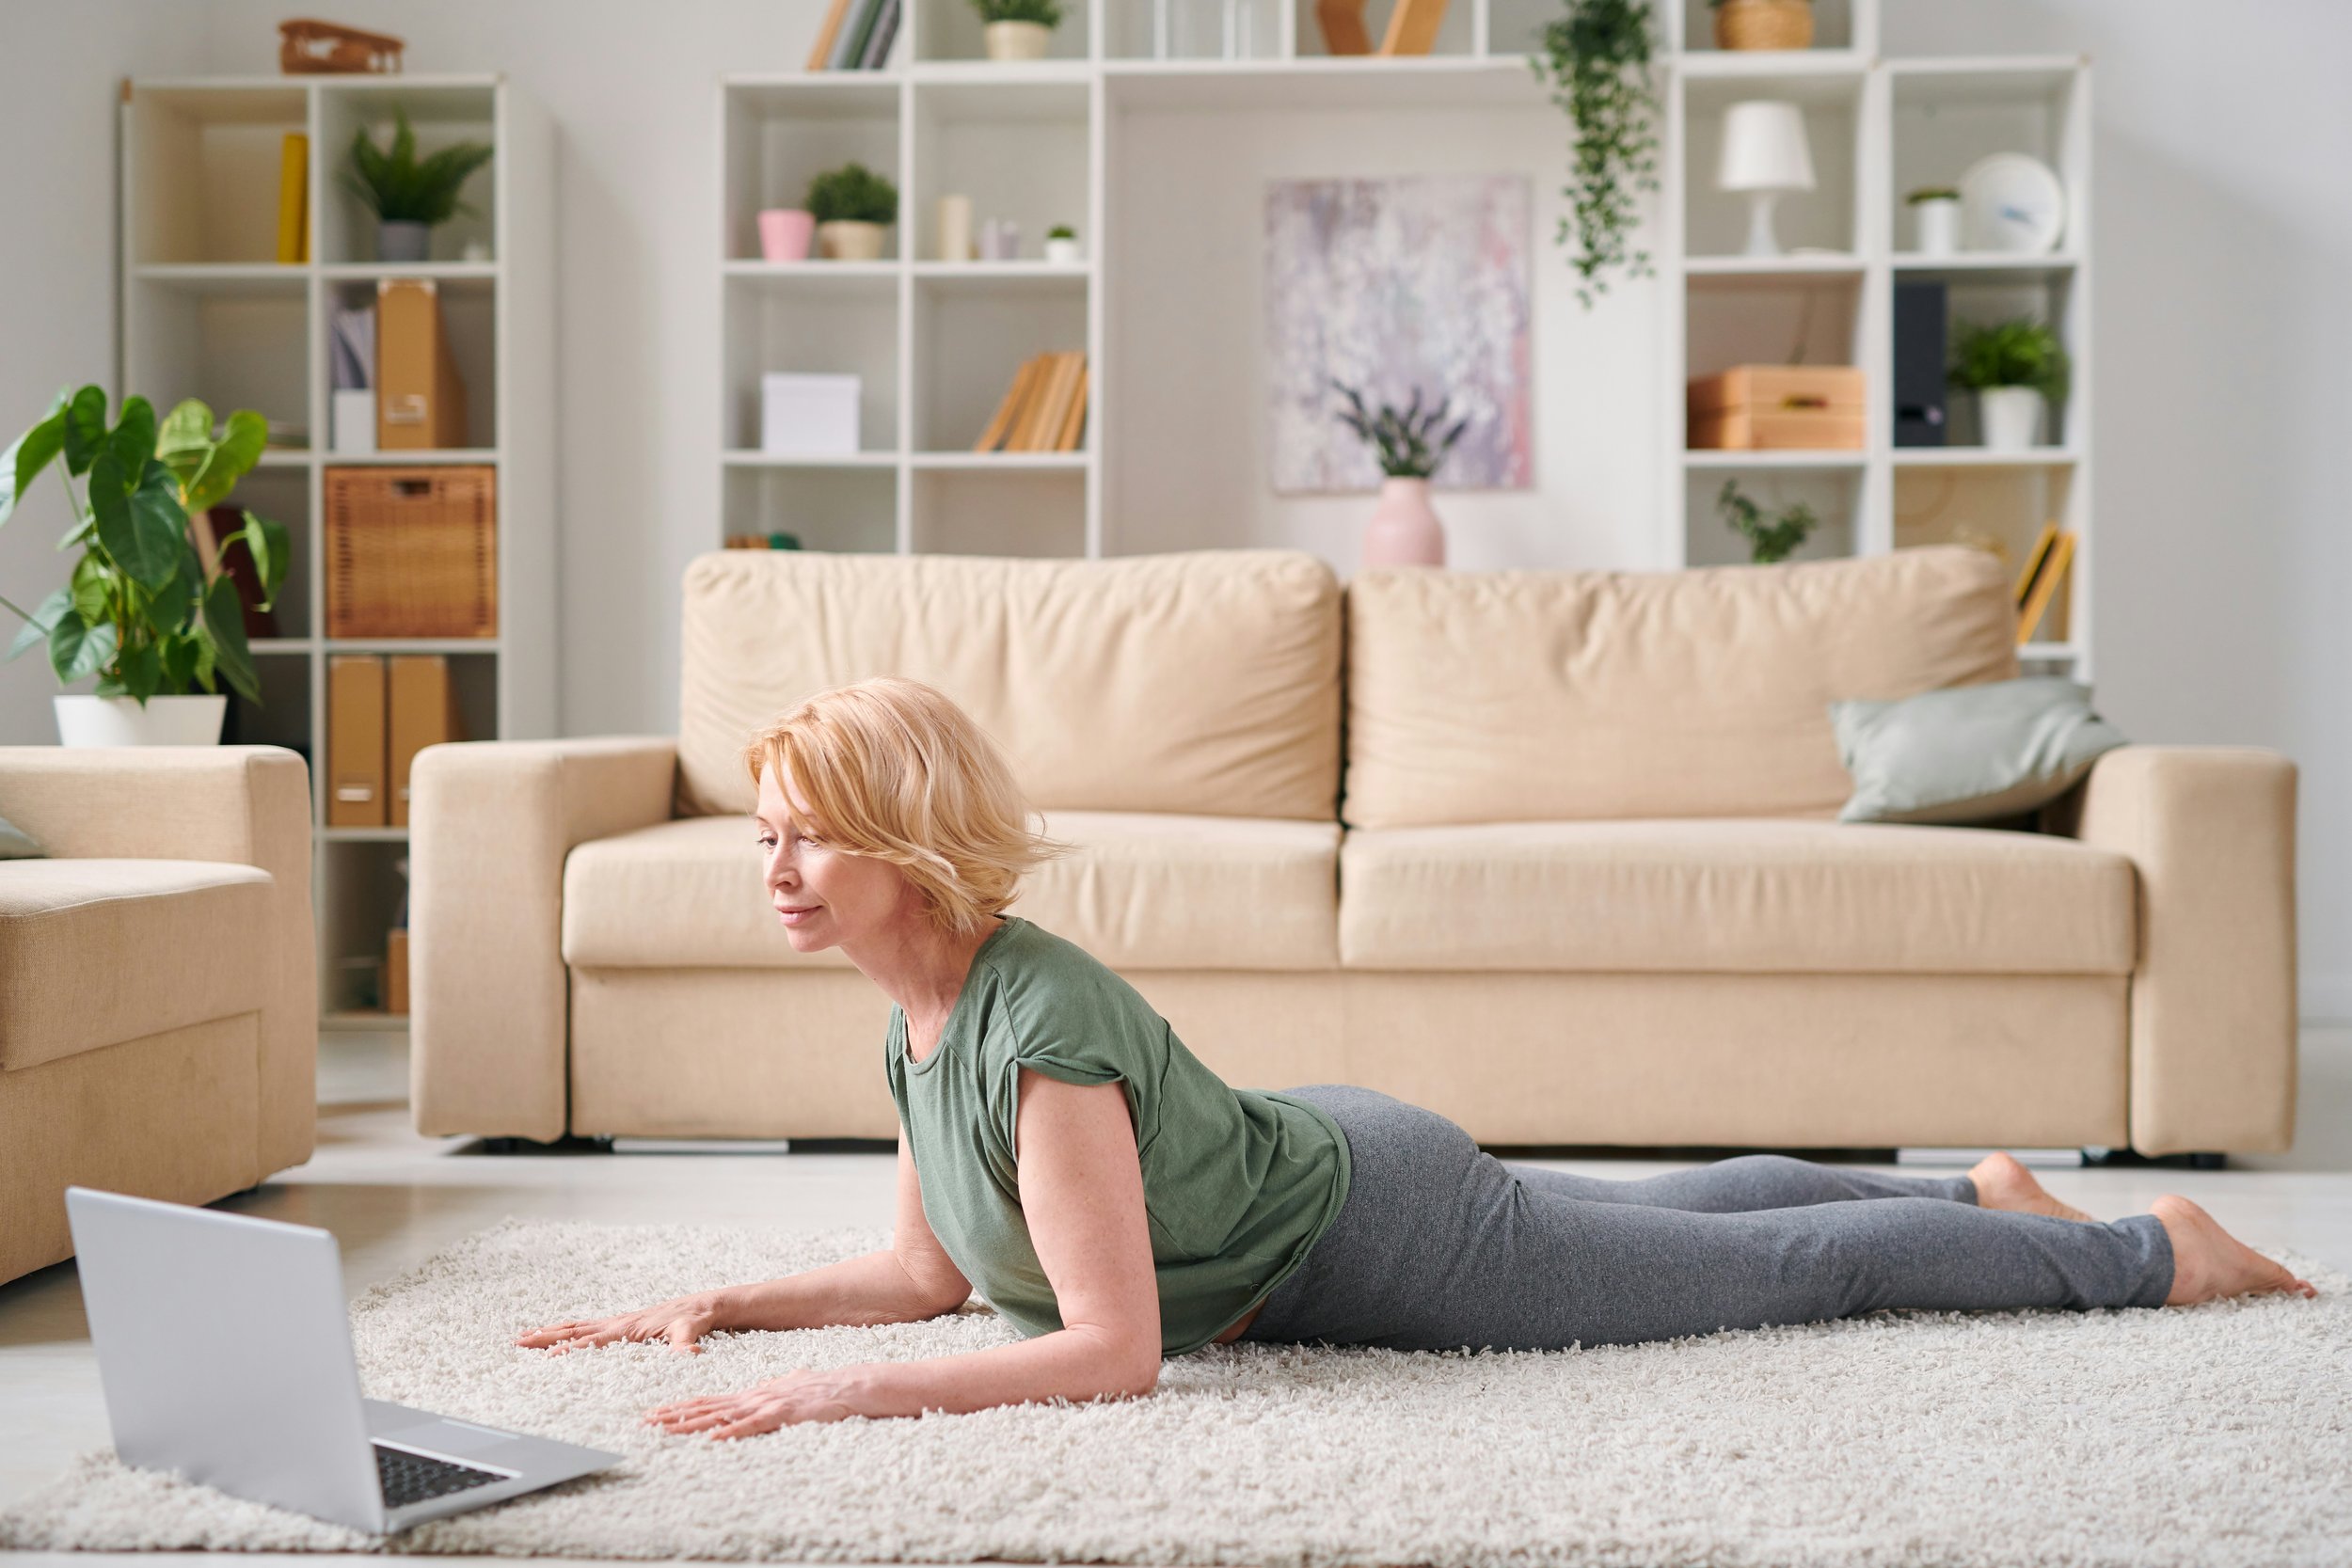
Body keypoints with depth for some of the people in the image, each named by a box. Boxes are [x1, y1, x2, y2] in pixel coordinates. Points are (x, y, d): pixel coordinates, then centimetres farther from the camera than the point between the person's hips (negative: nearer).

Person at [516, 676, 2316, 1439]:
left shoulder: (1041, 1021, -35)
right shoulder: (918, 1006, -8)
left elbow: (1113, 1348, -37)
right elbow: (930, 1269, 3)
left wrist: (850, 1392, -40)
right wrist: (718, 1305, -5)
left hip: (1386, 1235, -7)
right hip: (1311, 1158, 7)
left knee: (1788, 1266, 11)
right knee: (1679, 1216, 29)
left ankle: (2156, 1252, 30)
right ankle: (1981, 1195, 51)